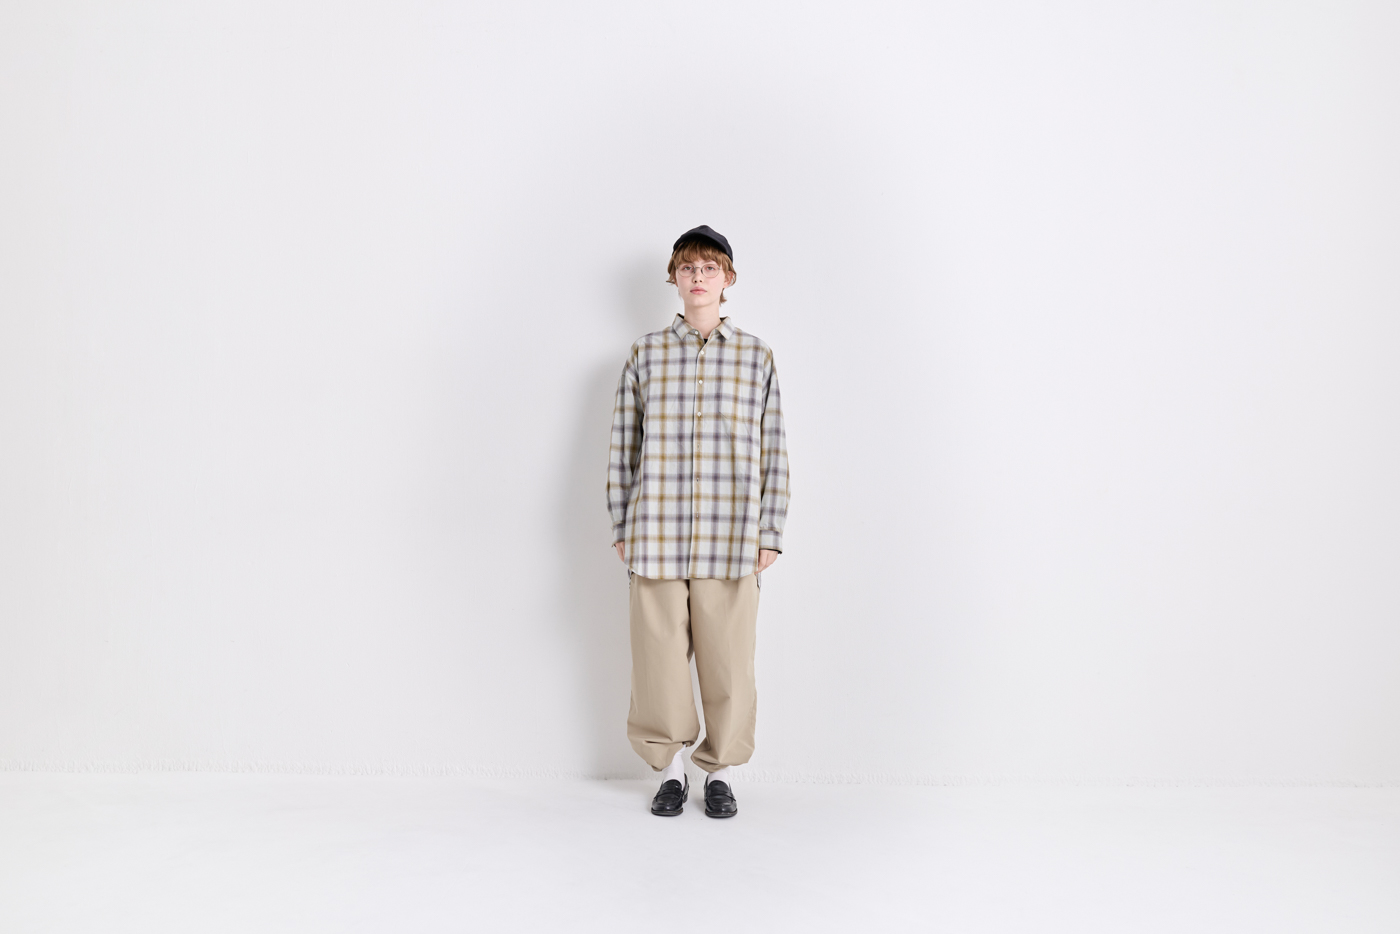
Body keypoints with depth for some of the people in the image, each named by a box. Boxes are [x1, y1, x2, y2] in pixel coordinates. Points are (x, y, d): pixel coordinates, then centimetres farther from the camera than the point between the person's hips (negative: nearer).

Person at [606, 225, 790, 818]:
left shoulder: (756, 356, 6)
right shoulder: (645, 354, 7)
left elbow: (773, 451, 6)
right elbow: (623, 446, 9)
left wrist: (769, 535, 2)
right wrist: (621, 528, 6)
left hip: (731, 539, 0)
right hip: (656, 537, 0)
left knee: (728, 658, 4)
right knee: (659, 655, 4)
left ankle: (721, 770, 22)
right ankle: (669, 768, 23)